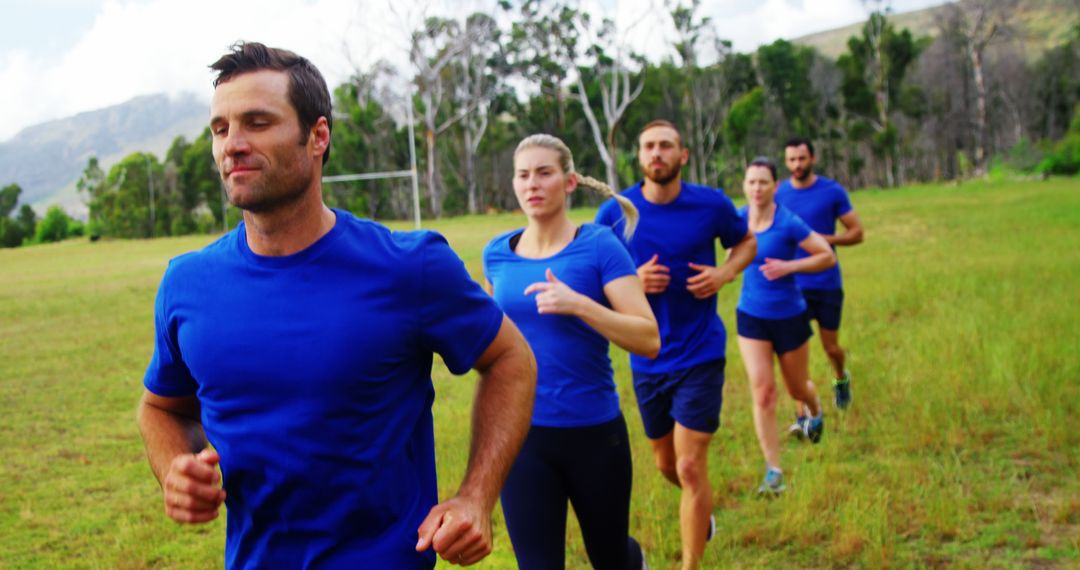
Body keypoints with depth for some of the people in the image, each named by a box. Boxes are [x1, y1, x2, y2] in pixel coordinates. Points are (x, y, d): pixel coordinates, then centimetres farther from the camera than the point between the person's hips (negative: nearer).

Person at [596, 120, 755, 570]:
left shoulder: (711, 204, -7)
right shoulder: (614, 212, -6)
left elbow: (746, 242, 11)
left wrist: (726, 272, -10)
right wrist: (633, 281, -18)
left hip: (700, 355, -3)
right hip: (647, 360, 3)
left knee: (690, 466, -8)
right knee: (665, 463, 19)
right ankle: (702, 511, 51)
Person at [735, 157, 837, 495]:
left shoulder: (788, 223, -17)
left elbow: (828, 256, -14)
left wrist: (788, 266, -24)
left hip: (789, 316, -2)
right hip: (751, 317, 3)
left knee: (797, 389, 16)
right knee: (762, 392, -9)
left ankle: (815, 411, 55)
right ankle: (774, 472, -1)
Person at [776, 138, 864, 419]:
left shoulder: (833, 192, -4)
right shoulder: (779, 194, 1)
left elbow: (857, 232, -2)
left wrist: (824, 239, -17)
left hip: (827, 283, -1)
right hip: (792, 285, 1)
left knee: (831, 347, 11)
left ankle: (841, 378, 46)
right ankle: (802, 415, 2)